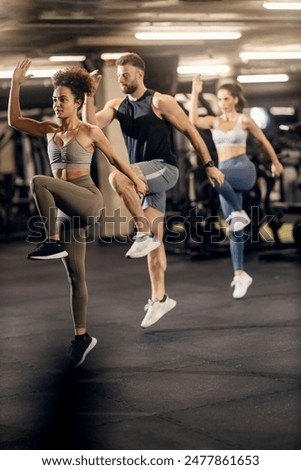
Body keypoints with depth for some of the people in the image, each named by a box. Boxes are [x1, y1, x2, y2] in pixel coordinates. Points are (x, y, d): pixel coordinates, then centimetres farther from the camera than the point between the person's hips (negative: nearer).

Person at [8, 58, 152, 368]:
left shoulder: (90, 132, -3)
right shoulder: (50, 130, 11)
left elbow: (114, 159, 9)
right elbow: (14, 120, 6)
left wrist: (136, 181, 16)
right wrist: (16, 84, 1)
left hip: (88, 200, -6)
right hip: (66, 209, 6)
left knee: (39, 182, -30)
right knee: (75, 277, 7)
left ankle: (52, 242, -22)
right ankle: (81, 336, 13)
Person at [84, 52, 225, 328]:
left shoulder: (160, 102, -6)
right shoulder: (117, 105, 11)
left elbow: (190, 131, -3)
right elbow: (93, 125, -4)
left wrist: (209, 165, -4)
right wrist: (90, 94, -13)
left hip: (164, 169, -6)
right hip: (145, 177, 6)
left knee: (117, 177, -32)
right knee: (154, 240, 7)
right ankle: (159, 298, 12)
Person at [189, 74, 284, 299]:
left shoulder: (245, 120, 1)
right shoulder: (213, 121, 10)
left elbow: (264, 141, 14)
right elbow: (193, 120, -11)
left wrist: (276, 163, 24)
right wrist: (195, 93, -11)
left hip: (244, 170, -4)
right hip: (226, 175, 4)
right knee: (234, 229, 2)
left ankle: (239, 212, -18)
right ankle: (240, 274, 7)